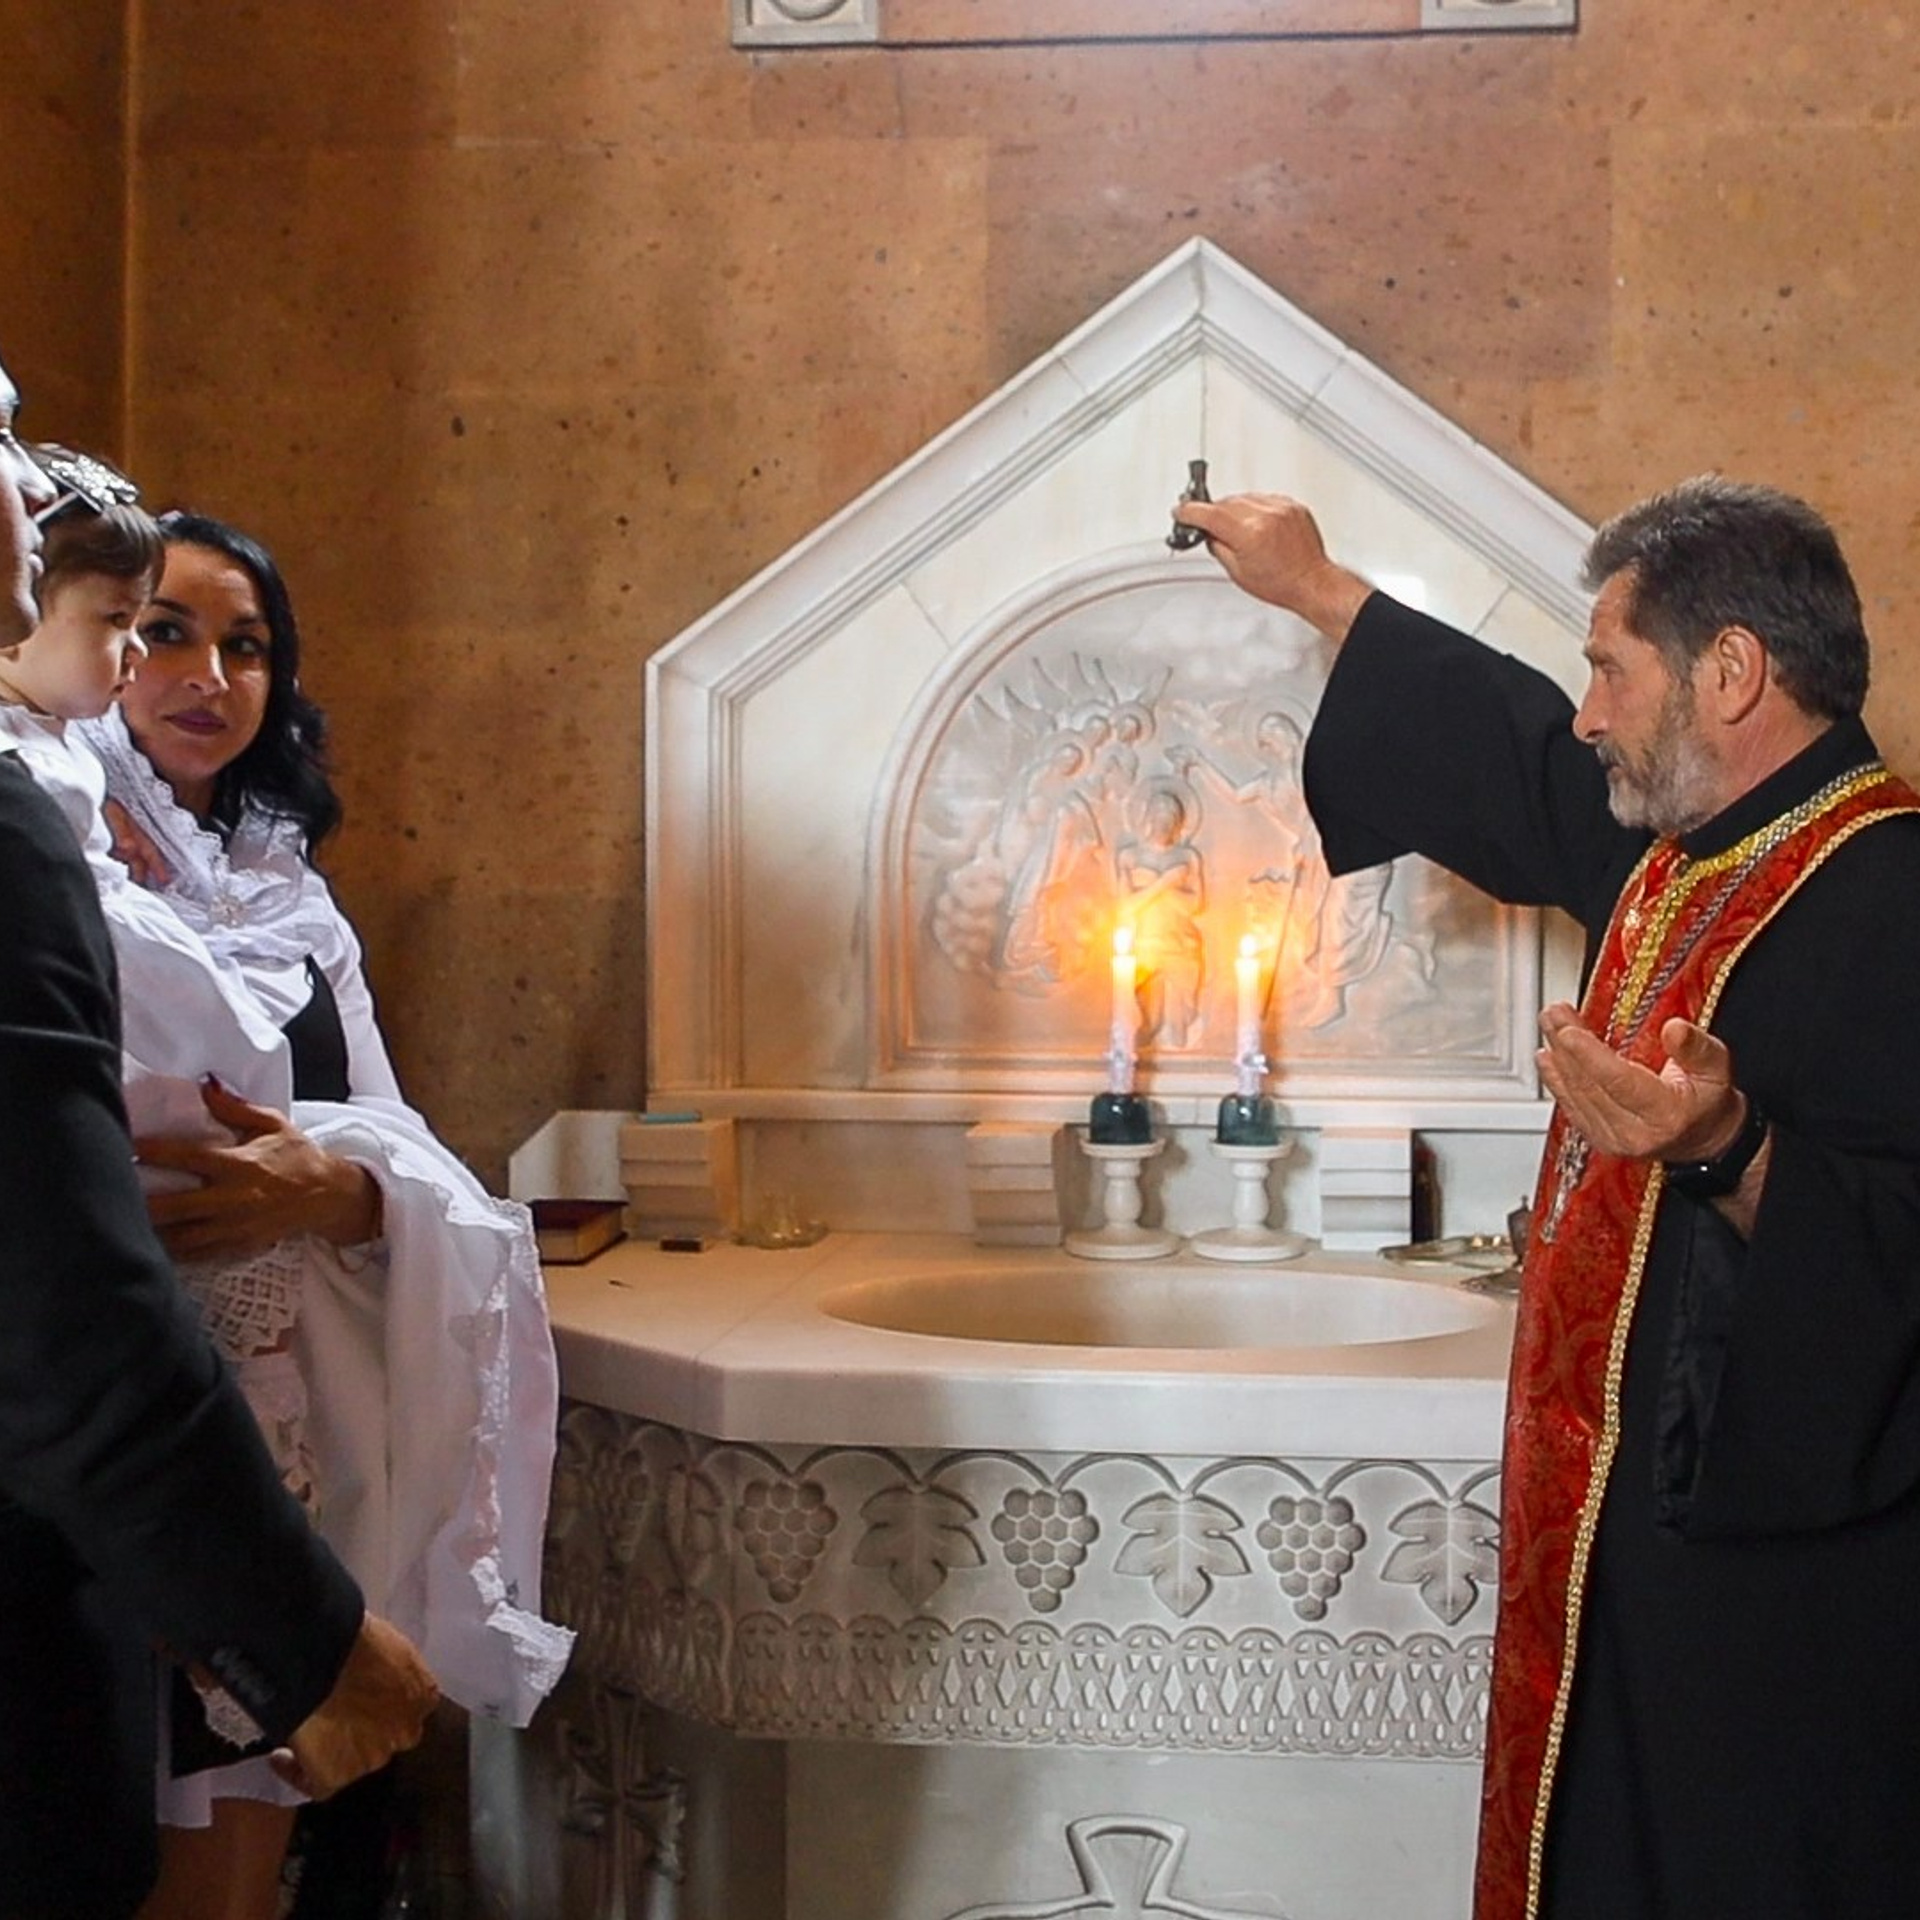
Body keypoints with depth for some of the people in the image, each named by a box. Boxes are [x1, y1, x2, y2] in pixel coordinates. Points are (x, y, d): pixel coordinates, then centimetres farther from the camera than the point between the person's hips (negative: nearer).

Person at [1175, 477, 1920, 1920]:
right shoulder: (1680, 841, 7)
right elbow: (1513, 751, 25)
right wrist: (1316, 591, 32)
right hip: (1636, 1513, 9)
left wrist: (1728, 1154, -42)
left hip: (1774, 1567, -9)